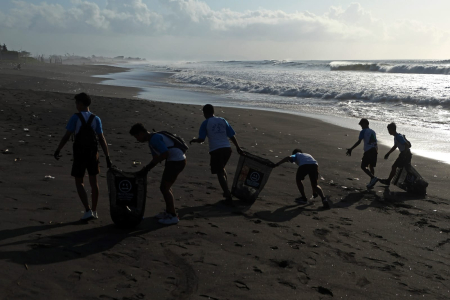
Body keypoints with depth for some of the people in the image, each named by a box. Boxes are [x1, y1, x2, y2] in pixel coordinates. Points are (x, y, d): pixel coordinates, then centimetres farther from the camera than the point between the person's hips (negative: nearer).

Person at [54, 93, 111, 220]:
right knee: (93, 181, 13)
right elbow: (102, 139, -4)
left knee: (79, 182, 8)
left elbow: (66, 136, -12)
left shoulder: (75, 117, -11)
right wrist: (107, 157, -2)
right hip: (93, 153, 4)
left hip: (79, 154, -3)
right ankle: (94, 211, 20)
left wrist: (57, 150, -1)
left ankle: (88, 211, -2)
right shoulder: (96, 119, -1)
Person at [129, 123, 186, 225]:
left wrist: (149, 166, -18)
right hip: (174, 160, 10)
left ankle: (173, 216, 2)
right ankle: (168, 212, 31)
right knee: (166, 186, 19)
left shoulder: (155, 138, -17)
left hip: (177, 161, -10)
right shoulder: (152, 140, 15)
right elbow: (156, 158, 19)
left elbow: (165, 154, -25)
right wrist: (145, 169, 8)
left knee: (164, 188, -5)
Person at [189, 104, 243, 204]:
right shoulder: (223, 121, 14)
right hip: (227, 148, 5)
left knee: (220, 173, 1)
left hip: (215, 150, -5)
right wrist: (238, 147, 16)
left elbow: (201, 139, -1)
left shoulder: (205, 123, 3)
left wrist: (193, 140, 19)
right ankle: (227, 191, 27)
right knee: (222, 168, 27)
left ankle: (228, 196, -8)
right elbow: (232, 136, 10)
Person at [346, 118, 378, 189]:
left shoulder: (363, 132, -3)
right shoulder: (373, 132, 19)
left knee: (363, 166, -1)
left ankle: (373, 178, -18)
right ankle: (371, 183, 14)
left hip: (368, 151, -7)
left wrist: (350, 149, -11)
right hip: (374, 151, 7)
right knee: (371, 166, 13)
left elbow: (358, 142, -12)